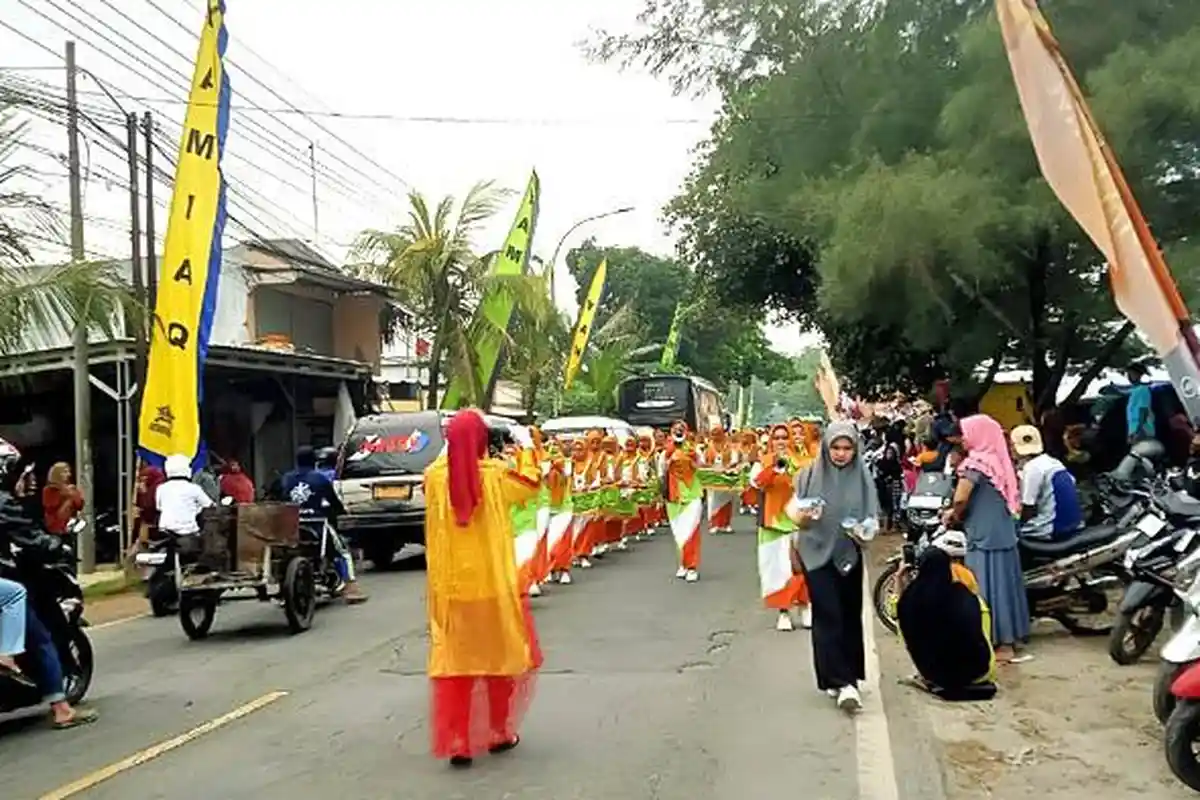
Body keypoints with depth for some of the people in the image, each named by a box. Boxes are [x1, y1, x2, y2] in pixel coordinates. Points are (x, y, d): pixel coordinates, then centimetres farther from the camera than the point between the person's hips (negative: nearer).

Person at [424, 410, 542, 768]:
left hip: (451, 587, 1)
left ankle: (457, 743, 7)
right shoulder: (496, 474, -10)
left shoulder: (435, 476, -6)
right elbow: (532, 487, 10)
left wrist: (452, 452, 17)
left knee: (454, 662, 8)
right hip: (494, 583, -1)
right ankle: (499, 733, 28)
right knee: (499, 655, 16)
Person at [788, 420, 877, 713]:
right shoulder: (810, 475, -3)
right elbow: (794, 509, 0)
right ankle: (841, 682, -8)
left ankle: (846, 678, 24)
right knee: (828, 616, -8)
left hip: (849, 555, 2)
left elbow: (872, 517, 1)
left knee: (850, 615, 10)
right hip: (817, 554, -2)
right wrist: (803, 516, -23)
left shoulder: (863, 477, 0)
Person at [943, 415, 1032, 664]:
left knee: (988, 587, -2)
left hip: (985, 535, -8)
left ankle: (1001, 645, 3)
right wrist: (957, 511, 14)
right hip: (1004, 532, 9)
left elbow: (960, 498, -25)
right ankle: (1009, 638, 22)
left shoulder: (976, 462, -15)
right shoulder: (998, 460, 11)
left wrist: (955, 516, -5)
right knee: (1004, 583, 14)